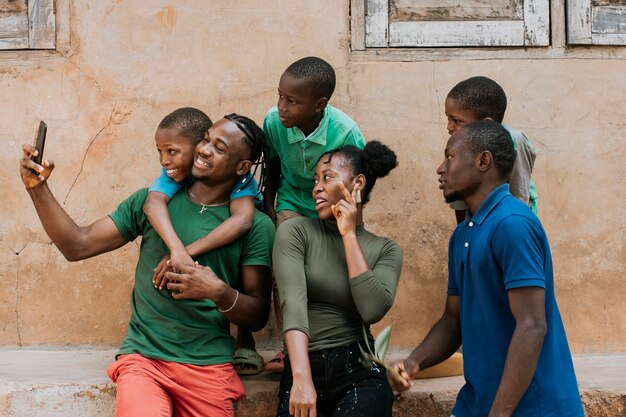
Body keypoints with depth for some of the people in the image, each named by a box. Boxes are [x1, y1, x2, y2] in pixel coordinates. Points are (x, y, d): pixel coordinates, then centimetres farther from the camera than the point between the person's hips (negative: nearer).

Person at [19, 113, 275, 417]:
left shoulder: (257, 226, 2)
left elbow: (258, 317, 2)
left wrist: (220, 292, -18)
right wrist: (37, 187, -4)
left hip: (209, 369, 1)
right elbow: (77, 246, 6)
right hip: (143, 358, 0)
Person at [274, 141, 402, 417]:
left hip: (360, 373, 0)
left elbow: (373, 311, -12)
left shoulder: (385, 250, 6)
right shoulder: (295, 231, 1)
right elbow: (293, 301, -14)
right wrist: (302, 379, -28)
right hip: (302, 371, 0)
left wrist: (349, 234, -7)